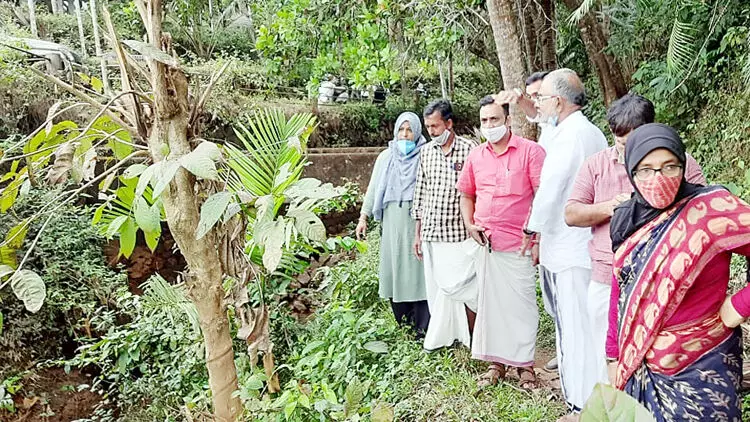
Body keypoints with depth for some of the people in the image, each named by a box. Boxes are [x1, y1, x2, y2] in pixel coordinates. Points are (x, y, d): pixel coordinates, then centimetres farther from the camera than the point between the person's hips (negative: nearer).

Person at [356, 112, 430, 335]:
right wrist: (363, 216, 8)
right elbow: (373, 188, 14)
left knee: (417, 268, -4)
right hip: (392, 222, 3)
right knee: (394, 267, 5)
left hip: (417, 222, -3)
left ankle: (422, 328, 2)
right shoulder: (386, 157, 12)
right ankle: (402, 323, 17)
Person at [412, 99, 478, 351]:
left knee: (461, 286, -3)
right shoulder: (426, 152, 9)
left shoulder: (469, 149, -6)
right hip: (432, 233, 5)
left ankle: (471, 336, 18)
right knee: (437, 287, 11)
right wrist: (418, 233, 13)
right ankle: (442, 336, 26)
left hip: (461, 233, -5)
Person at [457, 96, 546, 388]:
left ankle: (525, 364, 20)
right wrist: (470, 225, 5)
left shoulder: (530, 151, -6)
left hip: (519, 245, -5)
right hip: (486, 244, 5)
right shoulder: (476, 156, 10)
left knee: (522, 304, 3)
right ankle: (496, 361, 26)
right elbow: (466, 195, 21)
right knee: (489, 302, 12)